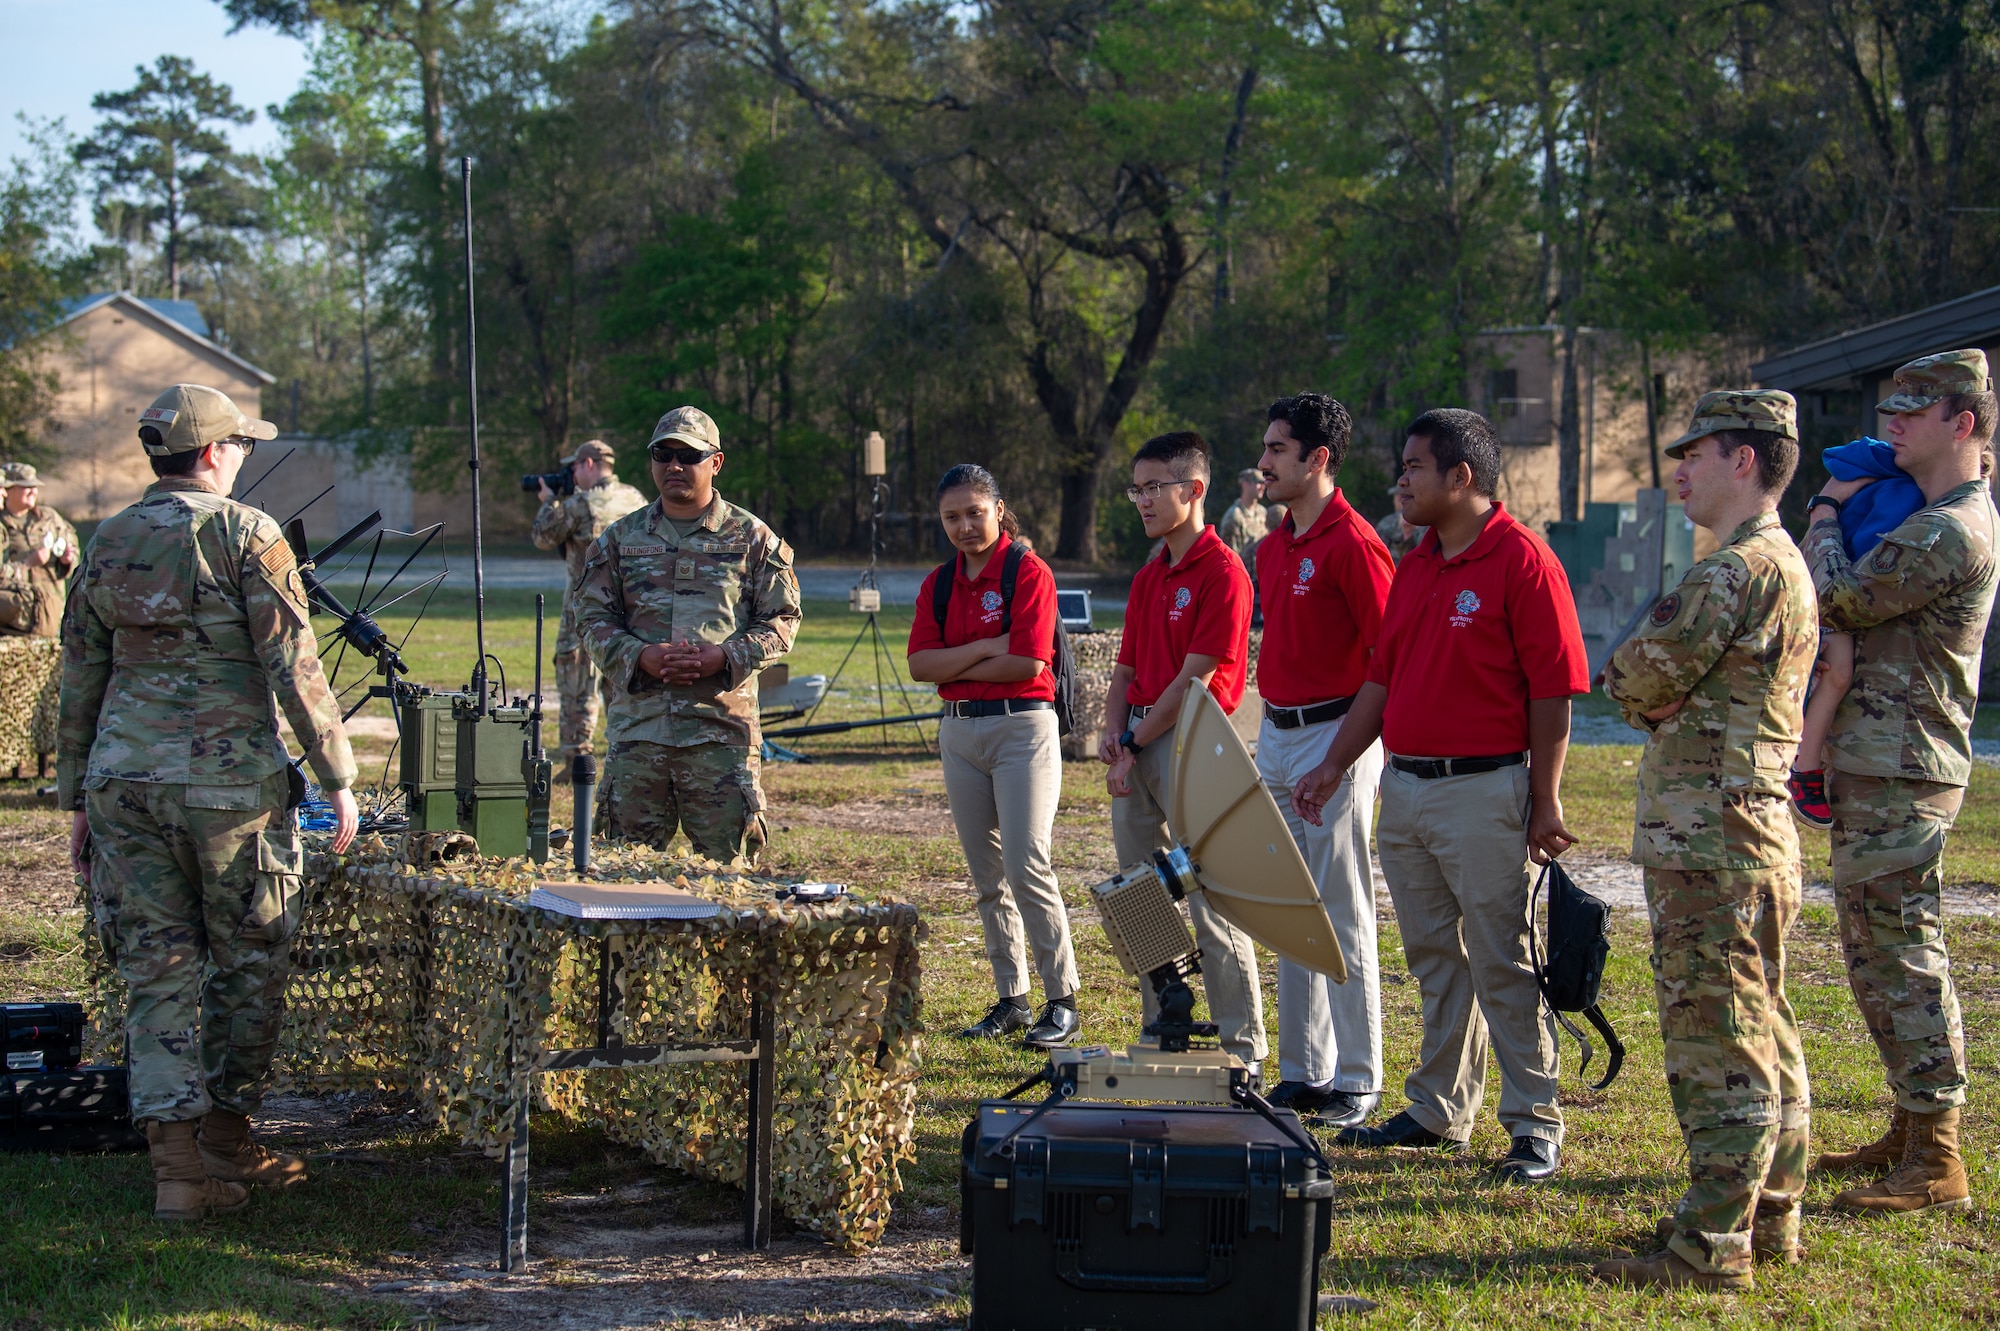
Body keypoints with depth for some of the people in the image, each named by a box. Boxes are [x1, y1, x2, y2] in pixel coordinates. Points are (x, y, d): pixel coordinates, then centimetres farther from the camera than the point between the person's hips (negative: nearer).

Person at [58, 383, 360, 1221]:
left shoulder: (107, 543, 9)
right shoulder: (244, 534, -6)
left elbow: (79, 680, 12)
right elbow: (293, 666, -9)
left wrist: (76, 797, 19)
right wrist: (337, 777, -3)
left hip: (123, 776, 5)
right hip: (228, 778, -5)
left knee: (157, 969, 6)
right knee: (249, 963, 11)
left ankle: (177, 1161, 0)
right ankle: (225, 1137, 19)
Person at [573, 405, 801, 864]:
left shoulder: (751, 538, 7)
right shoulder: (620, 539, 13)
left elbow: (781, 621, 4)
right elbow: (592, 619, 10)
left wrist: (724, 657, -12)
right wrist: (640, 656, -9)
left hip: (721, 726, -2)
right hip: (637, 721, 2)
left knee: (726, 864, -2)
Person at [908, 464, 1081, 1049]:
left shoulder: (1029, 573, -6)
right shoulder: (939, 583, 12)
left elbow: (1027, 662, -17)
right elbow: (920, 663, 0)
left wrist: (955, 666, -7)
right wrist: (986, 648, -12)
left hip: (1022, 726, -6)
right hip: (958, 731, 7)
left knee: (1026, 866, -12)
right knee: (986, 876, 9)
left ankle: (1063, 1001, -4)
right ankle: (1011, 1000, 16)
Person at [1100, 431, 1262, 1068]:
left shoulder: (1221, 572, -11)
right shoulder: (1148, 578, 17)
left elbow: (1194, 680, -14)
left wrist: (1135, 744, -10)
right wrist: (1113, 733, 0)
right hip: (1135, 751, 9)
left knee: (1211, 904, -6)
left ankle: (1243, 1049, 1)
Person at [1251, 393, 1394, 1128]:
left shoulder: (1352, 543, -14)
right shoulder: (1273, 545, 13)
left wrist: (1355, 748, -17)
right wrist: (1271, 729, 17)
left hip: (1334, 735, -9)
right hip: (1276, 734, 9)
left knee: (1343, 915, -3)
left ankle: (1356, 1082, 5)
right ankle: (1302, 1073, 20)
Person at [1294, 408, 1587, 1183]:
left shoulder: (1522, 561, -11)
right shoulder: (1415, 566, 14)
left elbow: (1553, 692, -13)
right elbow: (1382, 678, 19)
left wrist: (1546, 803, -14)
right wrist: (1335, 765, 13)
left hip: (1484, 791, -8)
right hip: (1404, 788, 8)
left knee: (1500, 963, -3)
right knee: (1433, 960, 14)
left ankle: (1534, 1126, 5)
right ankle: (1439, 1112, 23)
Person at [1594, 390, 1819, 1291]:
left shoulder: (1740, 569, -17)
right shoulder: (1779, 564, 18)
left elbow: (1634, 680, -14)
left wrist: (1637, 680, 6)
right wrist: (1664, 700, 0)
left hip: (1712, 845, -11)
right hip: (1745, 836, 11)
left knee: (1717, 1049, -7)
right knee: (1762, 1042, 15)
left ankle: (1710, 1249, -3)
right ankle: (1769, 1220, 24)